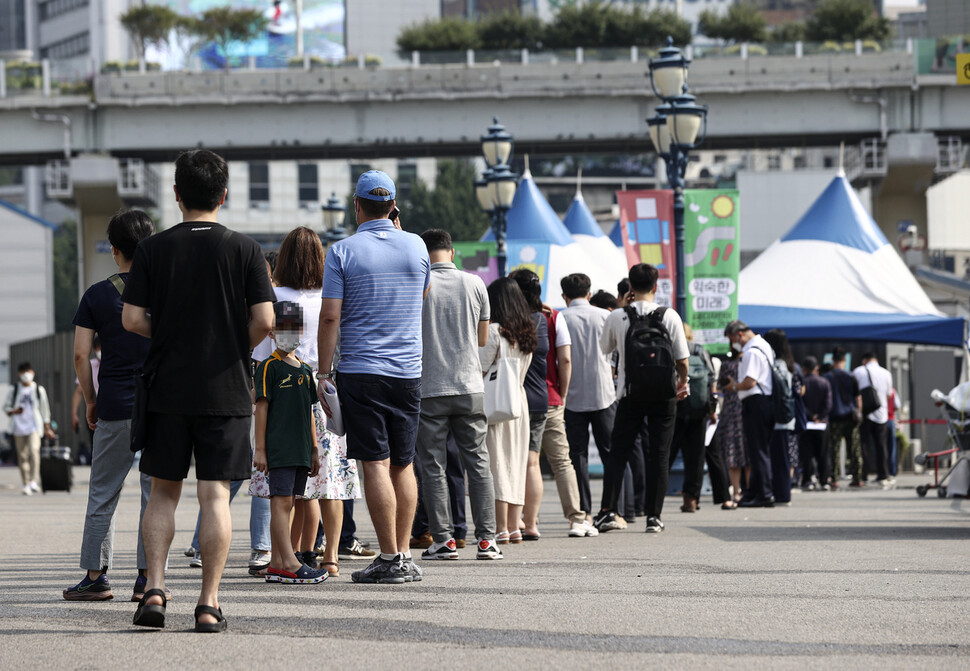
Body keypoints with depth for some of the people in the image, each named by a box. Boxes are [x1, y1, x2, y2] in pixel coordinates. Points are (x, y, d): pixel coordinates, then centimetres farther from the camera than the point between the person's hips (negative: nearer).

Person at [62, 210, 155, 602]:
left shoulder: (97, 296, 1)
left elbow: (81, 355, -2)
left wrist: (91, 403, 8)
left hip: (114, 408, 0)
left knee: (103, 494, 8)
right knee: (155, 492, 4)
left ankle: (96, 576, 8)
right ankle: (147, 577, 1)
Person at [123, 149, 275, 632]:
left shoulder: (152, 249, -1)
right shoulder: (244, 249, -3)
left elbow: (132, 319, -5)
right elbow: (264, 321, -8)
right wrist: (236, 347, 10)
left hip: (166, 388, 1)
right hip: (226, 391, -1)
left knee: (163, 492, 12)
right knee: (215, 496, 0)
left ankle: (154, 588, -1)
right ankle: (209, 605, -3)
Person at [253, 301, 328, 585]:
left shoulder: (305, 370, 18)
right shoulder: (269, 367, -2)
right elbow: (261, 407, -6)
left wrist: (314, 450, 19)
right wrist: (260, 448, -10)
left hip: (300, 449, 7)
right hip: (278, 446, -7)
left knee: (287, 504, 7)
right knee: (281, 501, -10)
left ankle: (277, 564, 10)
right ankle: (290, 564, -15)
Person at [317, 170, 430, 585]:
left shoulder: (343, 252, -5)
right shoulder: (416, 247, 6)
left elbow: (329, 316, -9)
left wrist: (324, 372, -2)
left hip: (360, 370, -4)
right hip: (408, 371, 4)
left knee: (376, 464, -5)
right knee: (403, 464, 10)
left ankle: (390, 559, -7)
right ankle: (404, 556, 10)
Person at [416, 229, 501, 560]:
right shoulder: (475, 284, 2)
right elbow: (483, 338, 11)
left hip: (429, 388, -2)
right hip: (469, 386, 2)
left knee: (433, 466, 3)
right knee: (478, 461, 7)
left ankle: (444, 539, 1)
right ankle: (486, 538, 3)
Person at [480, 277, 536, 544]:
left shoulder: (494, 331, -12)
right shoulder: (527, 332, 9)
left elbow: (480, 371, -12)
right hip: (519, 400, 7)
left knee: (496, 464, -5)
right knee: (515, 464, 11)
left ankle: (501, 529, -7)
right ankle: (514, 527, 12)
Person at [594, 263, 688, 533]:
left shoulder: (617, 318, -3)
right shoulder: (670, 317, -5)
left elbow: (604, 349, 12)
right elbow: (682, 361, -3)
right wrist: (682, 382, 16)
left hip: (630, 394, 0)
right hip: (663, 395, 0)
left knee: (618, 452, 8)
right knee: (658, 455, 5)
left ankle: (608, 511, -2)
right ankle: (654, 516, 2)